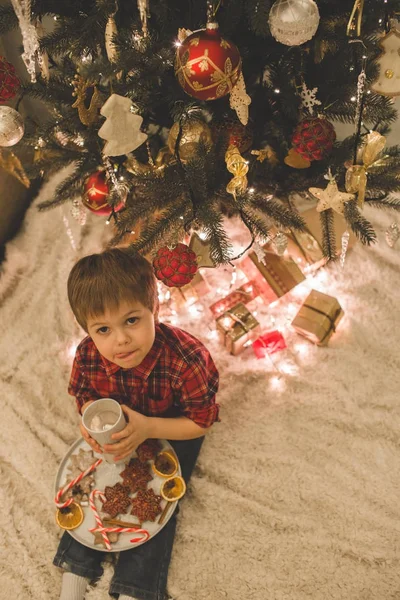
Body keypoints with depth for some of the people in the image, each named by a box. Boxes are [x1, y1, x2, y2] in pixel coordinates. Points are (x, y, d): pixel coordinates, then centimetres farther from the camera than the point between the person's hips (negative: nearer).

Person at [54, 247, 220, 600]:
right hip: (116, 429, 4)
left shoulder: (186, 359, -39)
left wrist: (148, 428, -37)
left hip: (173, 432, -3)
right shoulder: (88, 355, -28)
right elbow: (82, 392, -4)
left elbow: (202, 421, -26)